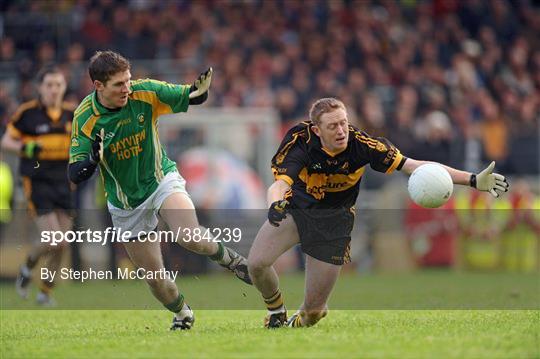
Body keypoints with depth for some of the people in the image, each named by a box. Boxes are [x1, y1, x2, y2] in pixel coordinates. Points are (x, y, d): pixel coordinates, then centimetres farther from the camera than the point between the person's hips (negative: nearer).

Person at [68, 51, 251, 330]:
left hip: (161, 179, -1)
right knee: (154, 276, 5)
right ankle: (183, 315, 35)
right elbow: (75, 175, -19)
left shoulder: (145, 93, -17)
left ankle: (229, 258, 2)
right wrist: (93, 159, -40)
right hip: (126, 205, 1)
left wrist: (200, 90, -28)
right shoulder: (85, 118, -19)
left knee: (190, 238, -30)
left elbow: (190, 98, -4)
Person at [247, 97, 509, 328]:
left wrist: (472, 180, -30)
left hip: (334, 220, 0)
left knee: (313, 308, -4)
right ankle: (276, 312, 13)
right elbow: (279, 184, -38)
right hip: (296, 207, 0)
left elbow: (412, 166, -24)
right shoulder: (300, 142, -27)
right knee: (256, 263, -20)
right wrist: (275, 204, -64)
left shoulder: (361, 143, -25)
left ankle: (299, 322, 36)